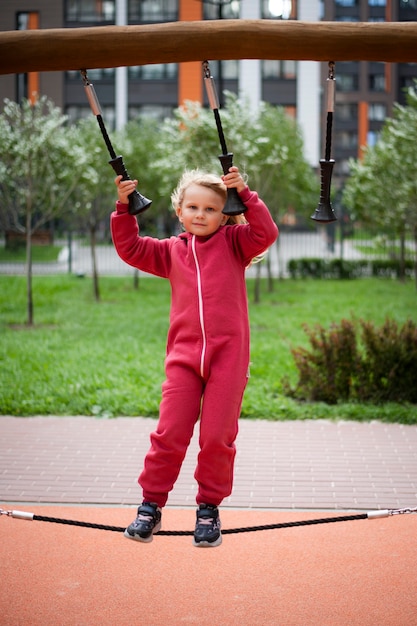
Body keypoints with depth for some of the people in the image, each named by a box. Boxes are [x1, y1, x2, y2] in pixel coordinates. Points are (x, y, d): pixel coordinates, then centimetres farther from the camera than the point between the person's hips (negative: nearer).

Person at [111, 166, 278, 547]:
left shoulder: (233, 243, 7)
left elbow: (266, 233, -8)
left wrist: (245, 194, -14)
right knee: (170, 433, -1)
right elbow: (130, 248, 14)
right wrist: (124, 207, 4)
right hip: (184, 356, 2)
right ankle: (151, 506, 13)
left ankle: (209, 509, 18)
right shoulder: (171, 250, 15)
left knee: (218, 436, 2)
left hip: (228, 355, -2)